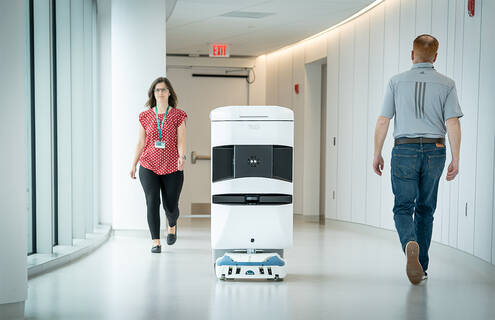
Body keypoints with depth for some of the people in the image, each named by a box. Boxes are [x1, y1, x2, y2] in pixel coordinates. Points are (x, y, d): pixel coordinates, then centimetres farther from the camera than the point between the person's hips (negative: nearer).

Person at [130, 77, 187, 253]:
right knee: (152, 202, -10)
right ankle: (156, 242, -3)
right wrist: (133, 164, 10)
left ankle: (172, 226, 40)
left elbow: (181, 141, -5)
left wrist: (182, 156, -23)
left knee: (171, 206, 6)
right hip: (148, 166, 1)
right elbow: (140, 143, 12)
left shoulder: (178, 116, 2)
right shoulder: (145, 116, 8)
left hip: (172, 168, -1)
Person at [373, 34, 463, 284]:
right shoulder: (446, 84, 2)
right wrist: (455, 160, -3)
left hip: (405, 150, -1)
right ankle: (421, 265, 18)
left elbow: (383, 121, -1)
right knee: (425, 208, 13)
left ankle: (410, 244, -28)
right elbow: (453, 123, -6)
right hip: (435, 151, 2)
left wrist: (377, 154, 7)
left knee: (403, 207, 2)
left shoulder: (397, 82, 1)